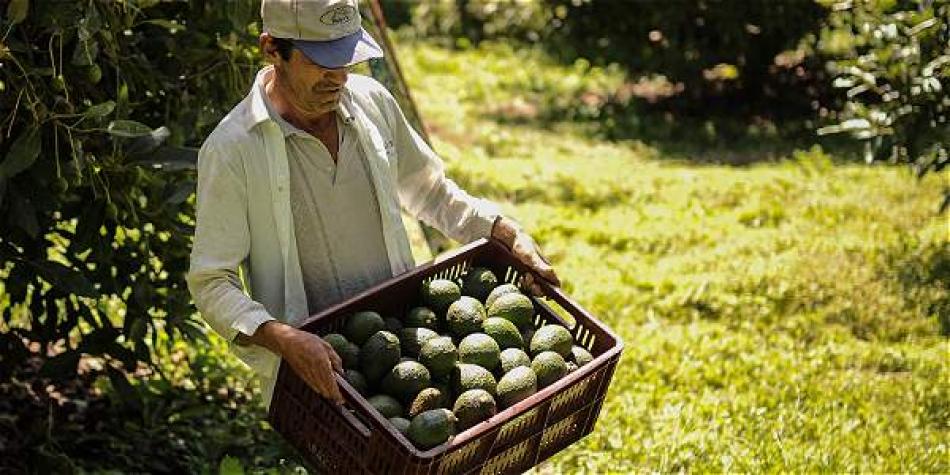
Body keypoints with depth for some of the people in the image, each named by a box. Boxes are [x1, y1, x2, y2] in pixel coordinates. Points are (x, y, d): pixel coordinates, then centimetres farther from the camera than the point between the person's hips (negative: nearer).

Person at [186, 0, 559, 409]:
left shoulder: (371, 101, -2)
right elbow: (211, 283, -15)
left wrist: (508, 234, 4)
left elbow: (427, 189, 15)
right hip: (311, 361, -4)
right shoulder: (231, 150, -17)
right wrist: (285, 339, -31)